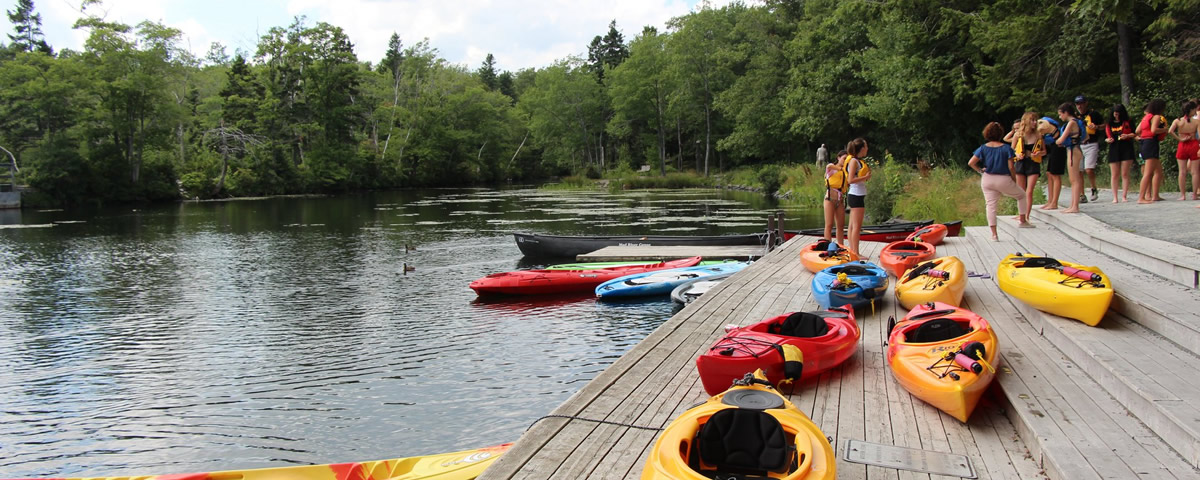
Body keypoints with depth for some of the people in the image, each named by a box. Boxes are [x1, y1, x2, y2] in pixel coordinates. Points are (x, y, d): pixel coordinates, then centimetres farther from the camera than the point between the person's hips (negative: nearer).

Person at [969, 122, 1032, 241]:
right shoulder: (1006, 148, -7)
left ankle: (994, 233, -2)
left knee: (991, 206, 2)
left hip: (987, 180, 2)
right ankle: (1023, 221, 27)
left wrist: (980, 170, 7)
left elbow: (971, 163, -7)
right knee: (1021, 195, 23)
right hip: (1004, 180, -2)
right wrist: (1014, 180, 2)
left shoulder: (983, 148, 0)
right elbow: (1011, 167, -10)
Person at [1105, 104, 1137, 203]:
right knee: (1114, 175, 0)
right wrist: (1108, 140, -6)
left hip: (1126, 149, -2)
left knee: (1125, 174, -3)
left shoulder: (1127, 122, 6)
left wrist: (1127, 135, -12)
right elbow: (1105, 138, 16)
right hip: (1113, 150, 2)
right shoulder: (1108, 124, 11)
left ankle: (1124, 196, -1)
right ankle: (1115, 197, 2)